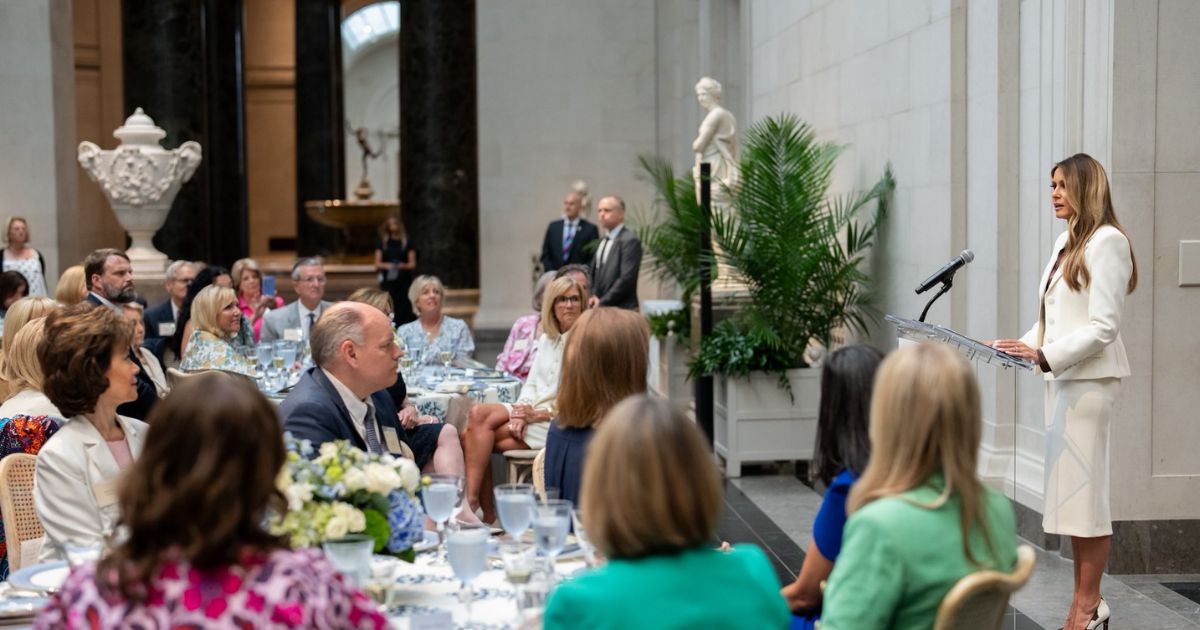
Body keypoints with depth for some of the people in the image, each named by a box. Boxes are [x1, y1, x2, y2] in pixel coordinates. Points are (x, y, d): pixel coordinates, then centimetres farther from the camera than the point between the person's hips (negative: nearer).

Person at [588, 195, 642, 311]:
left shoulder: (630, 240, -10)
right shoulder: (604, 242, 17)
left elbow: (627, 278, -17)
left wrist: (602, 303, -14)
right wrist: (594, 297, 2)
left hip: (622, 309, -8)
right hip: (600, 307, 8)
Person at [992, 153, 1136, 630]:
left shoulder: (1107, 241, -10)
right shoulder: (1066, 242, 15)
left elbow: (1102, 326, -16)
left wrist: (1045, 355, -22)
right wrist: (1025, 347, 7)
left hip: (1089, 378, -8)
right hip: (1062, 377, 8)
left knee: (1083, 490, -4)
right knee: (1071, 489, 9)